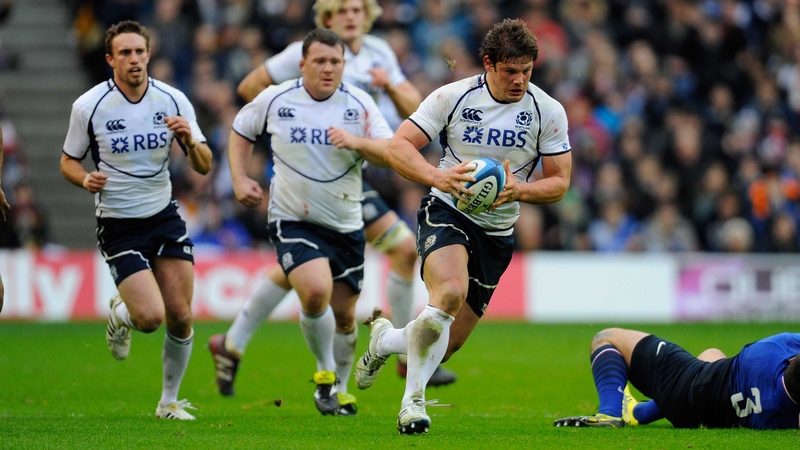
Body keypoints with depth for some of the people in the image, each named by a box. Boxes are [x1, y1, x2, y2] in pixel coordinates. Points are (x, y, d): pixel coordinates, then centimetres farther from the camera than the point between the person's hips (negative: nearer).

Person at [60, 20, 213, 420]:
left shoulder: (172, 100, -3)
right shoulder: (89, 106, -11)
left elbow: (203, 166, 1)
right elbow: (68, 161, 2)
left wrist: (191, 141, -21)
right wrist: (86, 180, -19)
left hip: (164, 215, 3)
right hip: (117, 224, -3)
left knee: (180, 317, -1)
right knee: (151, 318, -17)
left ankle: (169, 402, 20)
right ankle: (119, 314, 20)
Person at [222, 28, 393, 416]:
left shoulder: (359, 104, -4)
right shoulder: (275, 100, -5)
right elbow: (241, 131, 13)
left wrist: (357, 142, -28)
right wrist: (239, 179, 1)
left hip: (346, 224, 3)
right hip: (293, 220, -2)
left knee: (343, 315, 10)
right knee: (317, 292, -26)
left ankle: (339, 390, 33)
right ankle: (325, 373, -1)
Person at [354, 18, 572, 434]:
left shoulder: (548, 112, -5)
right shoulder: (453, 97, -9)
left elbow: (559, 181, -1)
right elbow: (398, 146, -9)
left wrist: (519, 190, -23)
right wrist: (437, 177, -28)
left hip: (497, 232, 3)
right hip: (447, 212, -3)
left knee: (447, 344, 3)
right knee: (450, 292, -35)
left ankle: (384, 340, 38)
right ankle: (413, 398, -20)